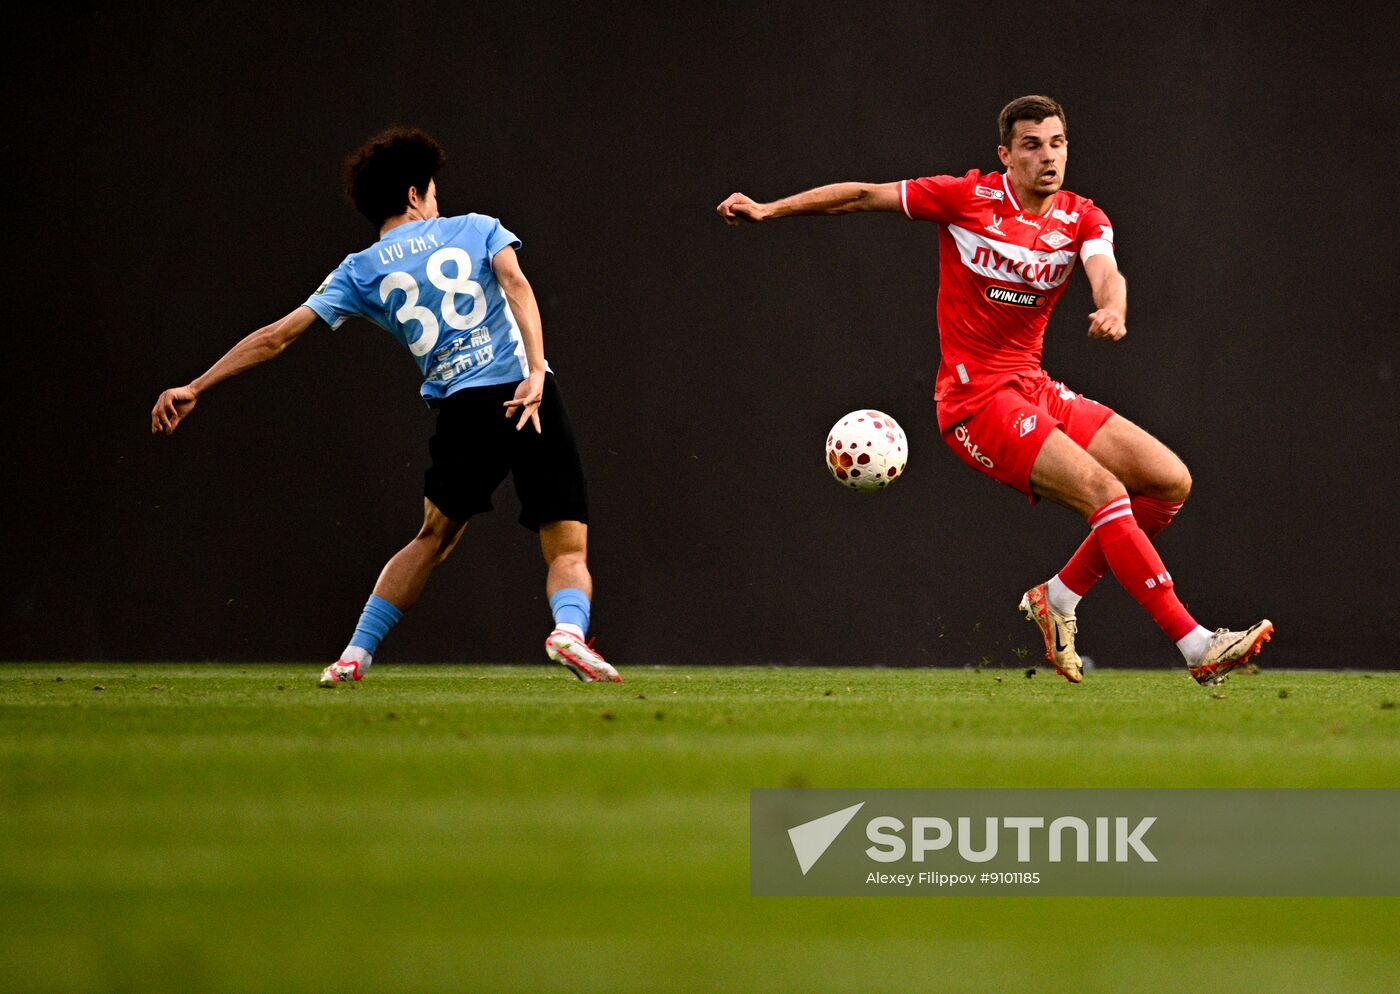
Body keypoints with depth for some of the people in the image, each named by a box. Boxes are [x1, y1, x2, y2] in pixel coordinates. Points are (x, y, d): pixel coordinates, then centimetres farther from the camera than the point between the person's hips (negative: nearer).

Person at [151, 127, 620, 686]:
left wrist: (194, 389, 17)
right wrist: (535, 372, -16)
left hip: (461, 407, 1)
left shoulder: (361, 272, 16)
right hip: (530, 397, -1)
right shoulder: (476, 229, 15)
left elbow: (277, 336, 13)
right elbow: (516, 285, -5)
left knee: (434, 538, 22)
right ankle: (569, 627, -27)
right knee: (568, 551, 3)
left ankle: (357, 653, 14)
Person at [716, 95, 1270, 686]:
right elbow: (864, 195, 3)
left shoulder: (1082, 218, 5)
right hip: (976, 398, -6)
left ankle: (1060, 597, 9)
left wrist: (1112, 310, -39)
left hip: (1035, 388, 7)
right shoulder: (969, 198, -5)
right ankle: (1195, 647, -26)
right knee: (1105, 491, -23)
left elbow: (1104, 271, -16)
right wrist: (768, 211, 1)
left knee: (1170, 481, -3)